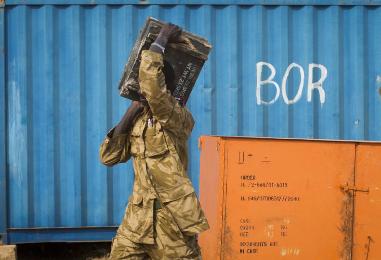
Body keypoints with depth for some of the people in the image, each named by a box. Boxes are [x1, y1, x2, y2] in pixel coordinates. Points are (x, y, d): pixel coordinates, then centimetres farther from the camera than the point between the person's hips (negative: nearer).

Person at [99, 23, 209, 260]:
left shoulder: (179, 117, -14)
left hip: (172, 216, -7)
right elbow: (109, 158, 7)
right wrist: (126, 119, -2)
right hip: (140, 214, 7)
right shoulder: (138, 119, 8)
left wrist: (161, 41, -20)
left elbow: (151, 85, -31)